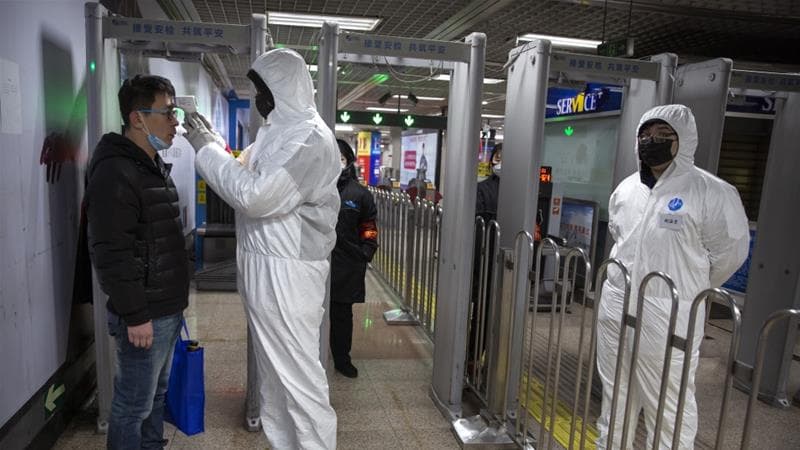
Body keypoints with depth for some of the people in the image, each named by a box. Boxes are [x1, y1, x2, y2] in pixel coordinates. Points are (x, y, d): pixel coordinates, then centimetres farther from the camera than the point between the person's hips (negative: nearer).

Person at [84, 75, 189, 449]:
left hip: (167, 308, 10)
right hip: (145, 314, -9)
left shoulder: (154, 166, 14)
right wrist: (135, 315, -21)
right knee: (134, 405, 4)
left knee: (157, 393, 21)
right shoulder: (115, 172, -17)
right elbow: (111, 254, -23)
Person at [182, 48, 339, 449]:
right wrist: (211, 144, 11)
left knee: (298, 376, -1)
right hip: (262, 267, 10)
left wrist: (207, 149, -13)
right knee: (272, 372, 19)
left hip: (287, 273, -10)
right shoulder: (275, 132, 15)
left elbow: (256, 196, -24)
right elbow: (244, 182, 22)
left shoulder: (311, 137, -16)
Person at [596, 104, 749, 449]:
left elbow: (730, 252, -4)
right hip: (614, 308, 6)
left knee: (669, 409, 3)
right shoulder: (625, 189, 8)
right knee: (614, 398, 21)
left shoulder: (712, 193, -12)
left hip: (669, 317, -6)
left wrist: (688, 289, 6)